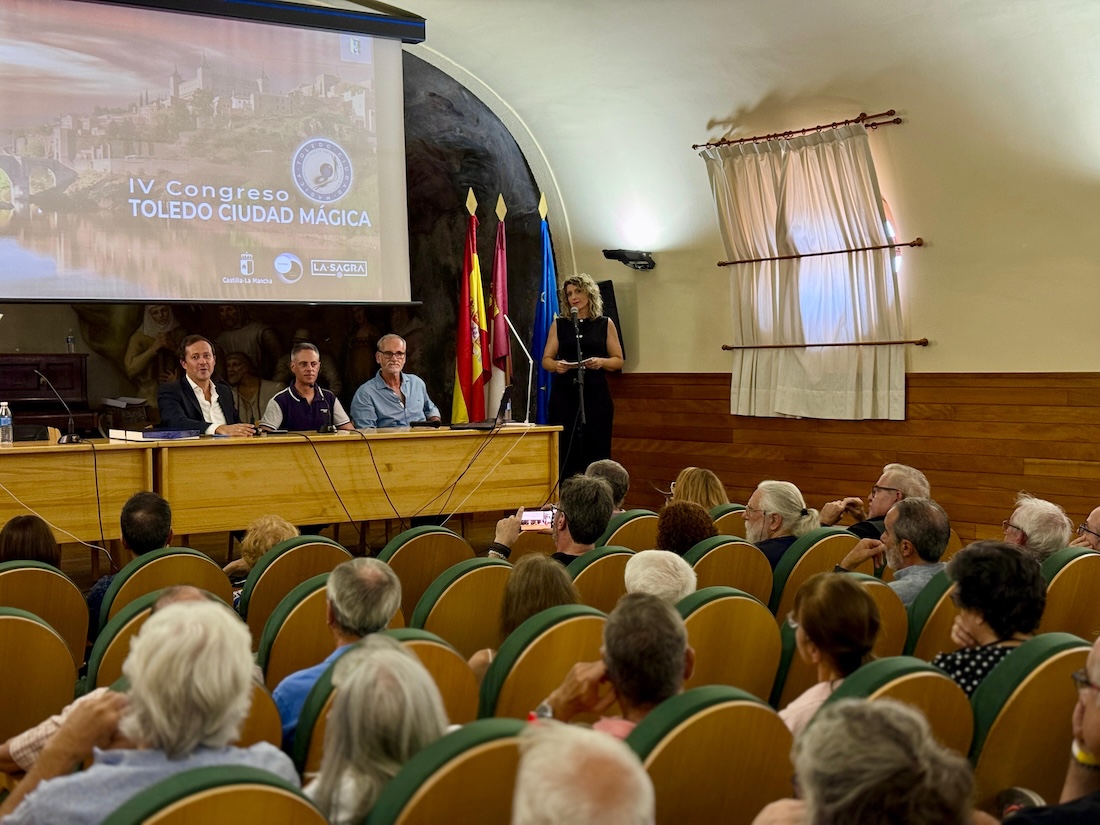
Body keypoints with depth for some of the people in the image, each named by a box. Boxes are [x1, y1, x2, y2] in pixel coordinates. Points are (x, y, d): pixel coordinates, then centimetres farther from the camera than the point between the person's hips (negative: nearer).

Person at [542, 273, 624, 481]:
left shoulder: (605, 324, 8)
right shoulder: (559, 325, 10)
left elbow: (618, 360, 7)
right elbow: (546, 360, 9)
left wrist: (601, 362, -13)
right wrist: (556, 365, -13)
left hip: (595, 394, 0)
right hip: (564, 394, 1)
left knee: (596, 452, -4)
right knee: (565, 454, -4)